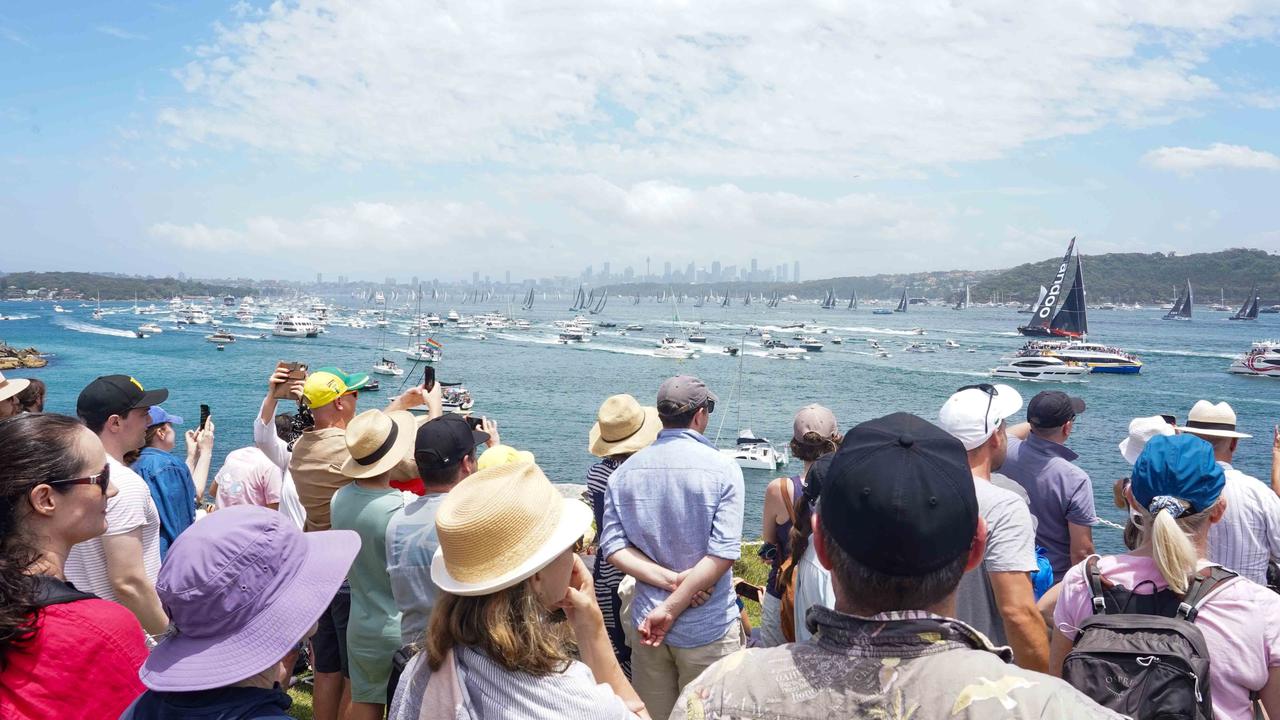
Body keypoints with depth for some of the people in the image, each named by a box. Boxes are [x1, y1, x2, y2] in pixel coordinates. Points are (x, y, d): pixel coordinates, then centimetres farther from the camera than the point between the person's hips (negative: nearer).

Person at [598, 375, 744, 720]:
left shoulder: (625, 471, 1)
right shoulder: (723, 469, -11)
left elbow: (612, 546, -6)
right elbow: (723, 553, -19)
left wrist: (671, 580, -12)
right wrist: (671, 609, -16)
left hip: (647, 622, 4)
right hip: (707, 628, -3)